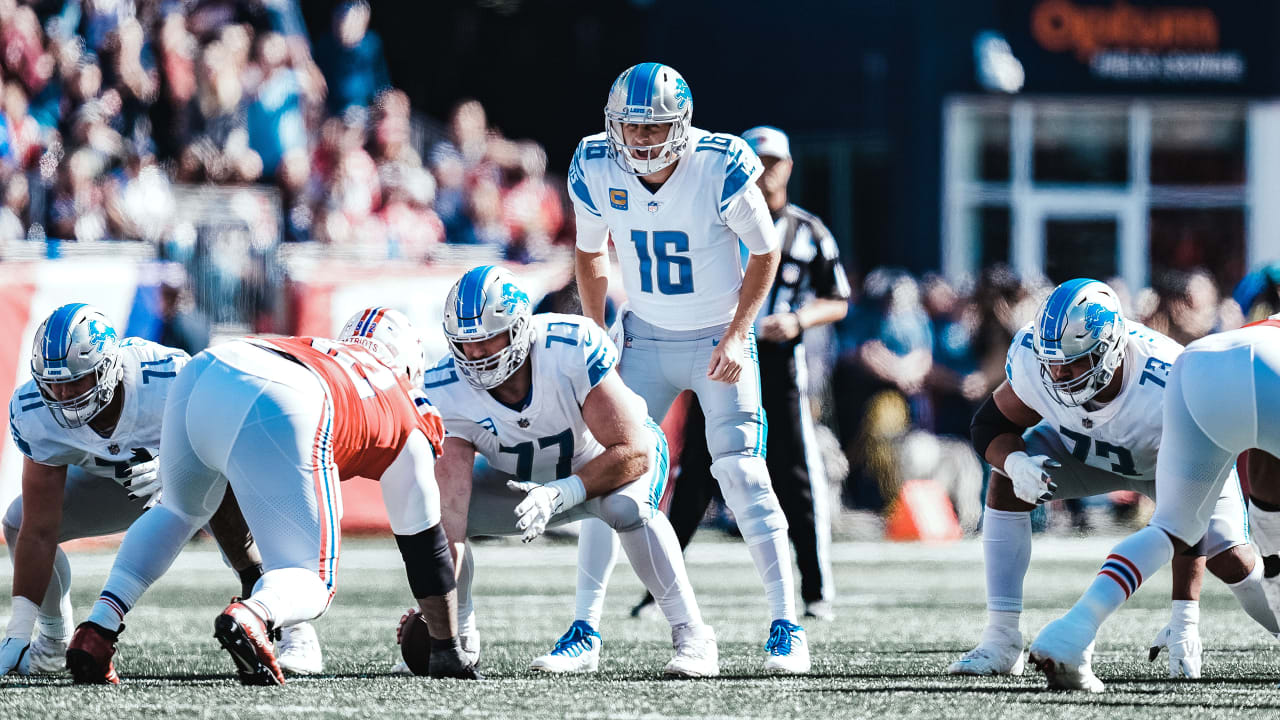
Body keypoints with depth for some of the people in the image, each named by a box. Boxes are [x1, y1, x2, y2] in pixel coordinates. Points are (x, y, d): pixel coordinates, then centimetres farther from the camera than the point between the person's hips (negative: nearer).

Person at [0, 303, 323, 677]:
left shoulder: (168, 379, -41)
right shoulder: (34, 416, -29)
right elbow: (40, 532, -26)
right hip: (119, 481, 4)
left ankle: (293, 631, -28)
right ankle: (53, 642, 14)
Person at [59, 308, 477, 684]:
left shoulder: (322, 353, 44)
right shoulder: (410, 430, 31)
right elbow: (425, 549, 37)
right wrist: (447, 651, 48)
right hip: (276, 415, -5)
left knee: (178, 510, 36)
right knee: (312, 583, 6)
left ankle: (98, 628, 17)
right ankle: (250, 619, -30)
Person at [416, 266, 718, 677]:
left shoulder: (573, 347, -36)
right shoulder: (446, 392, -27)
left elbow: (633, 453, -34)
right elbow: (452, 509, -33)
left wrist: (559, 495, -45)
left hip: (607, 462, -4)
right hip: (525, 482, 4)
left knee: (625, 505, -38)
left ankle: (692, 638, -27)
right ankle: (459, 638, 6)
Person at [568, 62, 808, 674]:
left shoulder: (721, 169, -22)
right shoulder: (595, 171, -13)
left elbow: (765, 253, -7)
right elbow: (590, 254, 7)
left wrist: (737, 335, -14)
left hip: (718, 338, -3)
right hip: (645, 339, 3)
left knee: (742, 473, -12)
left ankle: (786, 624, -4)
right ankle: (586, 628, 0)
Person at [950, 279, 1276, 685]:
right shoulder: (1031, 357, -34)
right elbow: (990, 425, -16)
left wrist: (1185, 620, -41)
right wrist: (1016, 463, -42)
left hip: (1182, 455, -3)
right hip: (1085, 449, 3)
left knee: (1228, 558, -19)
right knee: (1006, 484, -20)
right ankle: (1001, 642, -16)